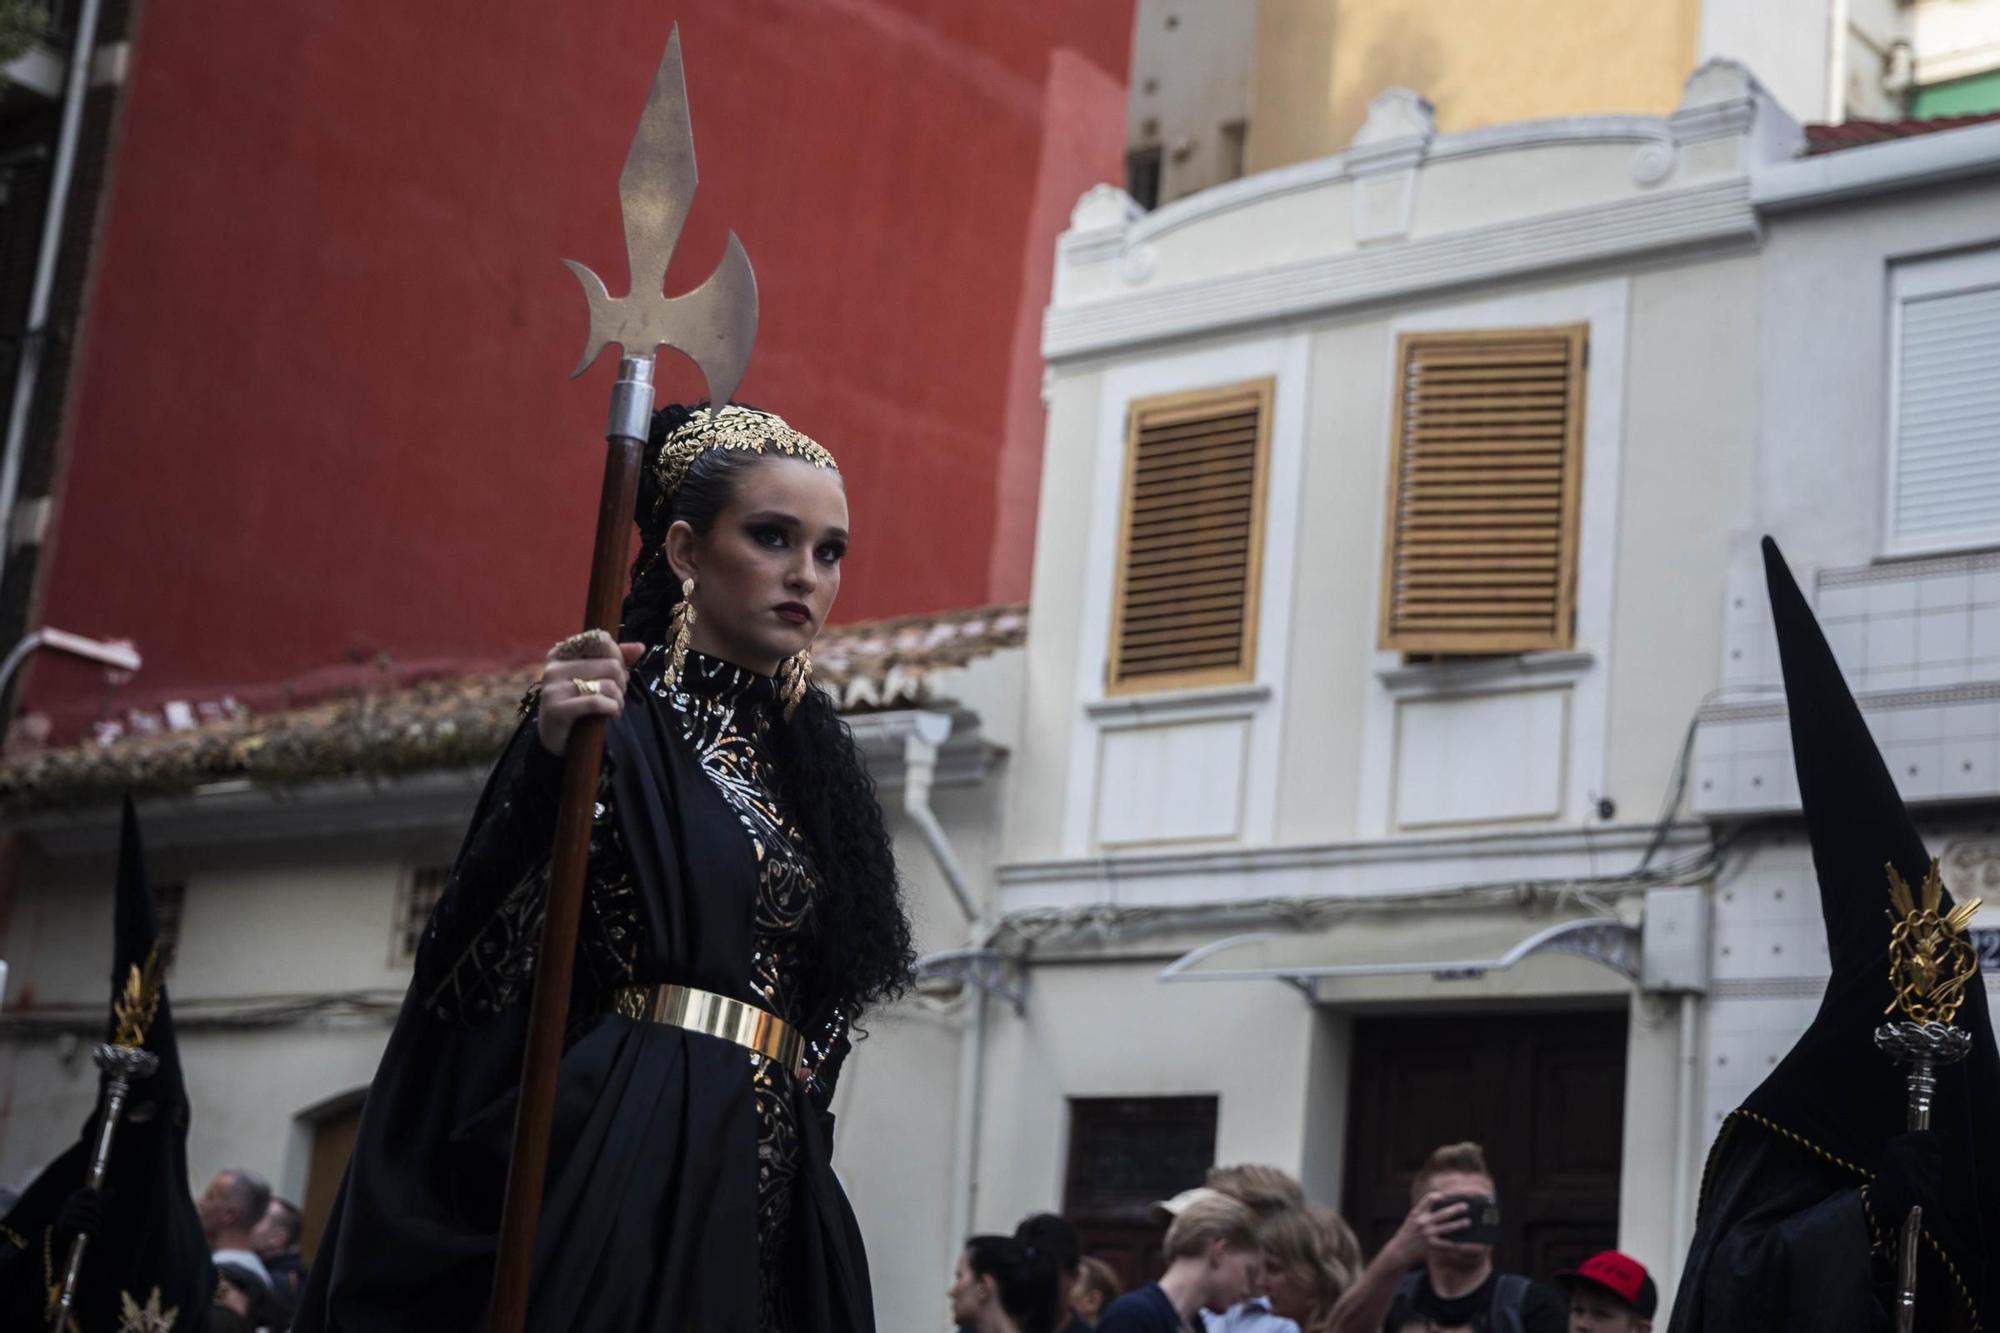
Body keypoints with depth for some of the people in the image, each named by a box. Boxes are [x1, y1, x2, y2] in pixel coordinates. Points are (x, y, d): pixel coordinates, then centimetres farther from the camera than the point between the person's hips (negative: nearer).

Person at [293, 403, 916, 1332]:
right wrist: (549, 762, -30)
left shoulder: (802, 757, 16)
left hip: (768, 1198, 6)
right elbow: (480, 959, -16)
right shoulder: (625, 718, -4)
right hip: (628, 1174, -6)